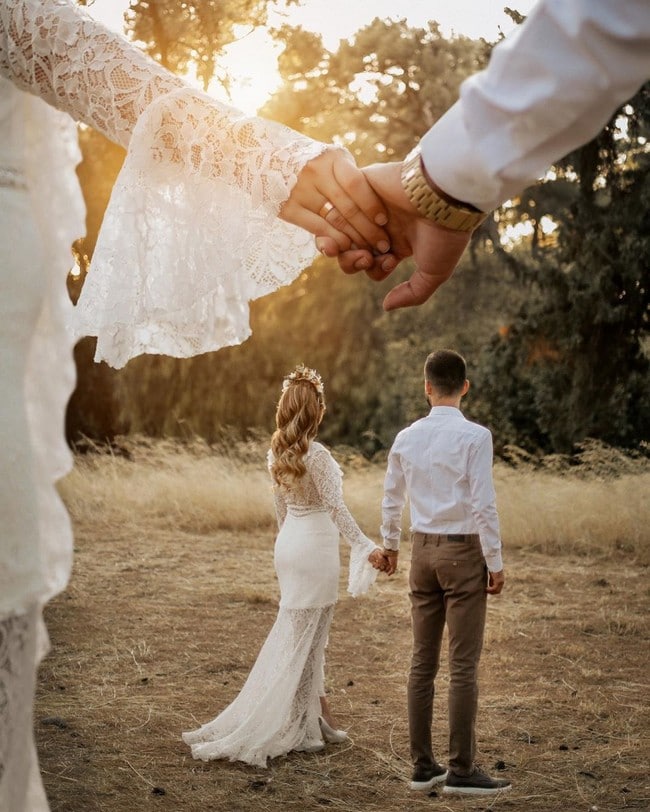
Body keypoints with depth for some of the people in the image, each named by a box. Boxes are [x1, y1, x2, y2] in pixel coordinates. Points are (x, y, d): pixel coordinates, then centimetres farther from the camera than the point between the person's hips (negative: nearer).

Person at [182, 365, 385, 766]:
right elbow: (336, 508, -21)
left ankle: (320, 714, 23)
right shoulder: (316, 454, -19)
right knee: (303, 635, 0)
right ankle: (289, 729, 8)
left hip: (289, 543, 8)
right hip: (316, 546, -8)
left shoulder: (278, 452, 5)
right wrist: (366, 548, -20)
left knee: (307, 634, 15)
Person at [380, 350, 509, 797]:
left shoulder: (406, 438, 4)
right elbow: (484, 505, -15)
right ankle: (462, 770, 4)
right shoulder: (475, 436, -13)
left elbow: (392, 498, 14)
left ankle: (423, 764, 17)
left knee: (423, 663, 11)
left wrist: (391, 544, 30)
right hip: (463, 550, -5)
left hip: (423, 549, 5)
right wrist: (495, 563, -6)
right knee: (464, 667, 0)